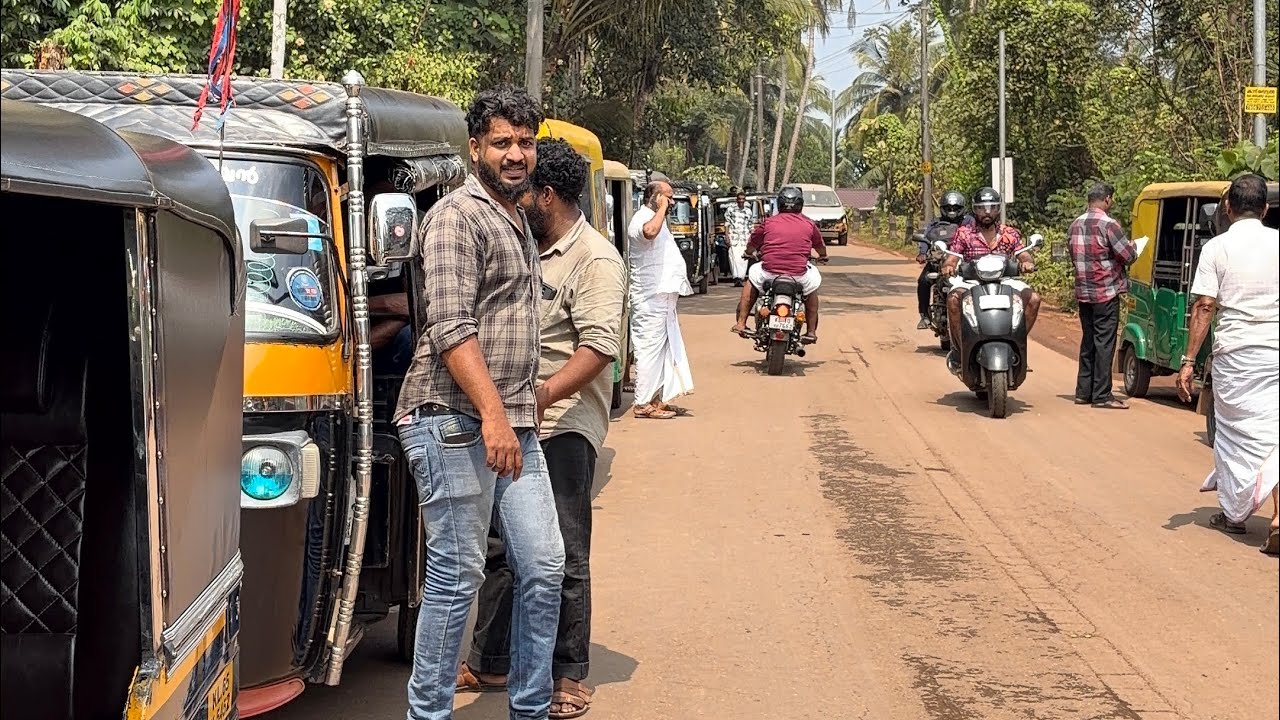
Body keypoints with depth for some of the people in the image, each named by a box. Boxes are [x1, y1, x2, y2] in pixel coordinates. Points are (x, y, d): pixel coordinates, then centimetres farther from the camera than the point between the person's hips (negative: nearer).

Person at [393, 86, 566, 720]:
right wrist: (492, 414, -23)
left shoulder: (517, 222, 20)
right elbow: (451, 327, -17)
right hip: (455, 422, -8)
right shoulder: (458, 215, -7)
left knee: (543, 567, 7)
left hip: (514, 424, 9)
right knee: (458, 575, -4)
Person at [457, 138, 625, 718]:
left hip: (564, 428, -8)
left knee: (562, 558, -2)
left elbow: (599, 346, -21)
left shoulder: (594, 259, -10)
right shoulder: (527, 250, 16)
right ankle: (490, 663, 26)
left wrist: (547, 393, -32)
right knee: (499, 548, 14)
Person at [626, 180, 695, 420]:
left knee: (665, 348, 14)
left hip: (662, 296, 11)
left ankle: (658, 399, 20)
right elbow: (650, 231, -40)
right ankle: (644, 404, -6)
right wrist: (661, 209, -25)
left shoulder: (654, 218, 21)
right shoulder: (642, 218, -14)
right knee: (650, 348, -9)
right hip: (651, 298, -11)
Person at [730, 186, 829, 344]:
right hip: (799, 275, 0)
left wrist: (751, 253, 45)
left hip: (769, 274, 0)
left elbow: (751, 246, 20)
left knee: (753, 274, 32)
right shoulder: (809, 224, 9)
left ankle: (741, 323, 26)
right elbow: (821, 247, 27)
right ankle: (811, 332, 28)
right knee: (813, 285, 32)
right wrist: (823, 257, 51)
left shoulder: (768, 223, 7)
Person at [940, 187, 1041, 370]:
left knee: (1033, 298, -22)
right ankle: (958, 347, -17)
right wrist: (947, 266, -27)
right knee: (953, 298, -34)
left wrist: (1027, 263, -25)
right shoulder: (963, 233, 6)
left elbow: (1024, 255, 0)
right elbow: (951, 258, -2)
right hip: (971, 282, -2)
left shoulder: (1010, 233, 11)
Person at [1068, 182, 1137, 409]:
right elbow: (1129, 256, -14)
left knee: (1088, 340, 15)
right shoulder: (1108, 225, -14)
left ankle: (1083, 391, 18)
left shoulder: (1075, 225, 9)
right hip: (1106, 292, -7)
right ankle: (1101, 395, -3)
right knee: (1104, 343, -4)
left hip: (1083, 292, 7)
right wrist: (1132, 247, 7)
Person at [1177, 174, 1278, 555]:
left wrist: (1189, 361, -6)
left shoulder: (1217, 248, -2)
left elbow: (1204, 307, -8)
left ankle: (1233, 513, 24)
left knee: (1234, 430, 13)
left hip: (1235, 352, -1)